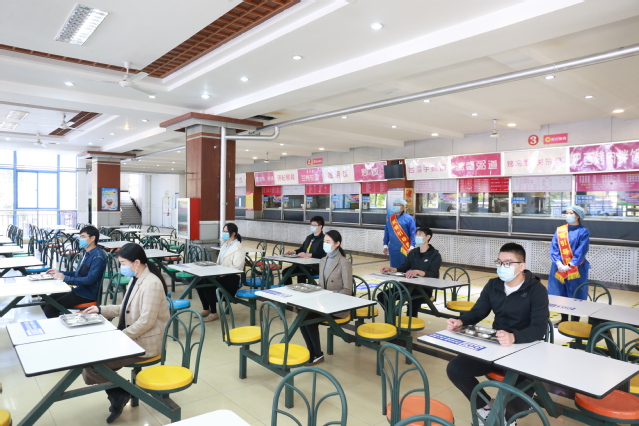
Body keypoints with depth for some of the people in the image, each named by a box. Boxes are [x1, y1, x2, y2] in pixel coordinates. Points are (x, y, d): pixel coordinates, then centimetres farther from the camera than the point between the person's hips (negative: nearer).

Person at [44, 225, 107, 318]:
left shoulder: (98, 256, -19)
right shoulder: (86, 252, 11)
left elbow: (90, 279, -25)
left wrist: (65, 278, -24)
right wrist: (60, 272, 11)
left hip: (87, 294, -9)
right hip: (77, 289, 9)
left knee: (49, 309, -14)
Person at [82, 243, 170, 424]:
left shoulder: (151, 283, -23)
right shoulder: (136, 279, 9)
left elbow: (146, 321, -26)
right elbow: (125, 309, 19)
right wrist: (101, 309, 10)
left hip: (144, 343, -10)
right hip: (130, 338, 10)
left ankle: (120, 393, 11)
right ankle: (117, 395, 15)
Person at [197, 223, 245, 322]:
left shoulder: (238, 248, -11)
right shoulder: (224, 245, 17)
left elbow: (236, 267, -20)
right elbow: (219, 263, 17)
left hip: (231, 278, -8)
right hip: (221, 275, 8)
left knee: (208, 285, -24)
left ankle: (213, 313, -8)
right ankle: (206, 310, 6)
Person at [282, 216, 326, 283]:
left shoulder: (323, 239, -10)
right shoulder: (309, 237, 19)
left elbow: (321, 254, -23)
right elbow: (302, 249, 24)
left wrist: (307, 255, -33)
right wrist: (294, 252, 3)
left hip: (315, 267, -9)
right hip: (304, 264, 9)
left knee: (301, 274, -33)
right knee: (285, 271, -2)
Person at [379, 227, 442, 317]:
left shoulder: (435, 255, -3)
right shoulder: (413, 253, 16)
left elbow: (433, 274, -17)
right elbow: (403, 269, 12)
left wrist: (417, 271, -35)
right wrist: (390, 269, -7)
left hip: (425, 289, -6)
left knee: (414, 301, -40)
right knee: (382, 296, -11)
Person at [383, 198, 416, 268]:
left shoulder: (409, 218, -4)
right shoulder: (390, 218, 9)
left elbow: (413, 234, -7)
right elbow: (386, 233, 13)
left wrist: (411, 247, -15)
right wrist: (385, 245, 9)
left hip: (405, 249, -4)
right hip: (393, 249, 5)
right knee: (394, 268, 12)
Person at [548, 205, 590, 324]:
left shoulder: (583, 231, -5)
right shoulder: (559, 230, 6)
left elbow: (581, 251, -12)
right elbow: (554, 248, 0)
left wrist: (570, 265, -18)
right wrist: (558, 263, -14)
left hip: (576, 269, -4)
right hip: (559, 268, 4)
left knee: (576, 296, 3)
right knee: (561, 294, 9)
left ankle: (575, 322, 15)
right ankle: (563, 320, 22)